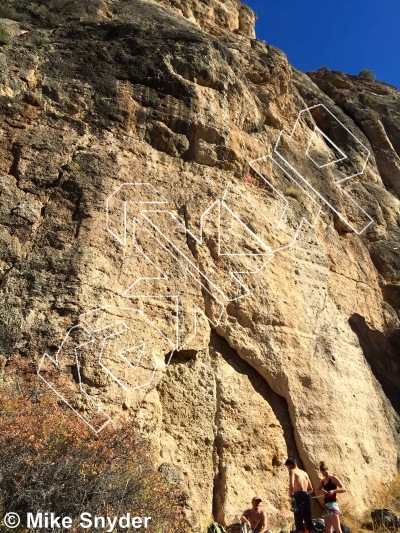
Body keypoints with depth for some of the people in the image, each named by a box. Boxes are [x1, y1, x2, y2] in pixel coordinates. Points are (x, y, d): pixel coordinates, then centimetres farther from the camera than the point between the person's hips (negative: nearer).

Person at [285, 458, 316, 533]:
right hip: (306, 496, 7)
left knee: (299, 522, -6)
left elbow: (291, 484, -17)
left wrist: (291, 494, -3)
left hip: (298, 497, -7)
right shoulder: (304, 473, 22)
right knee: (308, 522, 14)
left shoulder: (292, 471, 0)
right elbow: (310, 488, 24)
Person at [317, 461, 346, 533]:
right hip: (326, 506, 7)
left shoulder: (333, 478, -3)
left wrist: (333, 491, -28)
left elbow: (344, 489, -12)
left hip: (332, 505, -7)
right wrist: (322, 491, -8)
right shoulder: (322, 481, 17)